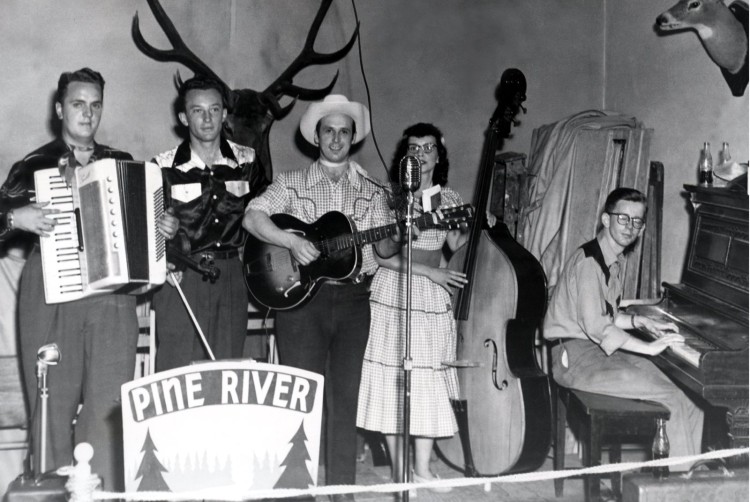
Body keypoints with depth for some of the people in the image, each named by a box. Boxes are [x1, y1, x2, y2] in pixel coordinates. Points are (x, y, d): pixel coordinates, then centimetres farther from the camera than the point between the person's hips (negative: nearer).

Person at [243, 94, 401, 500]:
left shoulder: (371, 191, 11)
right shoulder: (291, 183, 5)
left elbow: (383, 247, 5)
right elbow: (251, 217, -8)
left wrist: (400, 238, -17)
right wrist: (292, 242, -21)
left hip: (353, 298, 2)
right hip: (300, 296, -2)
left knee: (346, 395, 5)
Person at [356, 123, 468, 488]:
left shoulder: (449, 198, 9)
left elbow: (454, 245, 14)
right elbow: (381, 255, -10)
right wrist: (428, 271, -14)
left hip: (433, 298, 4)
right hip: (393, 295, -3)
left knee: (430, 382, 5)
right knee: (393, 381, -1)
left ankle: (422, 468, 16)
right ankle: (399, 471, 9)